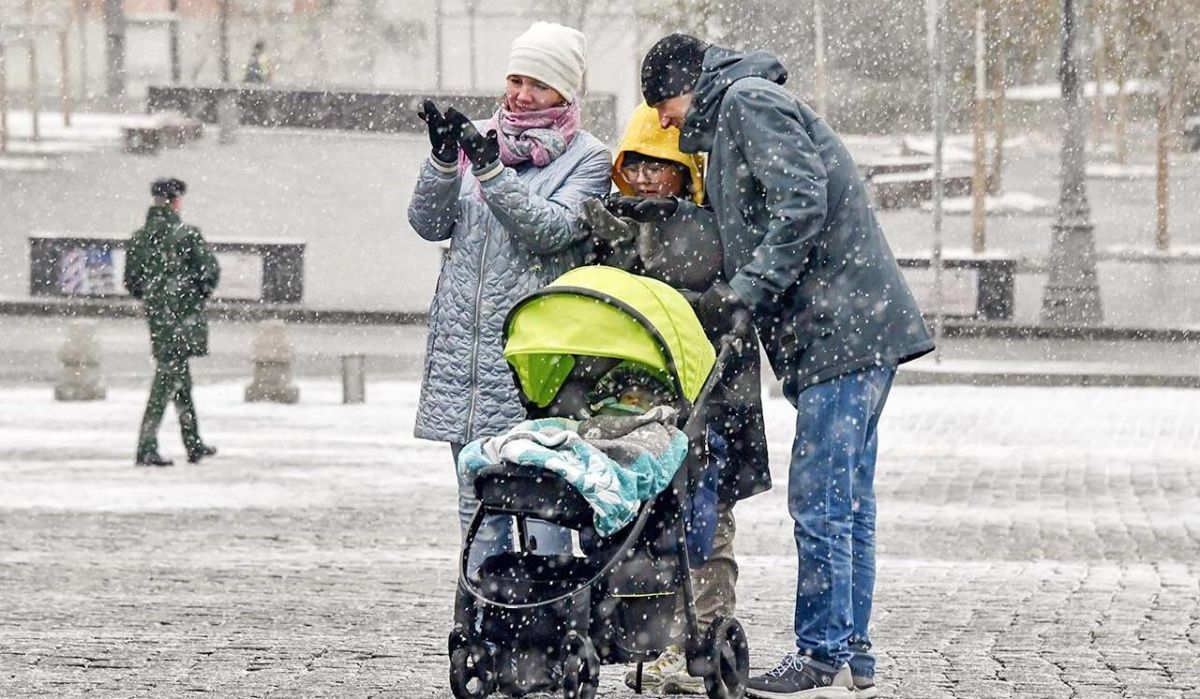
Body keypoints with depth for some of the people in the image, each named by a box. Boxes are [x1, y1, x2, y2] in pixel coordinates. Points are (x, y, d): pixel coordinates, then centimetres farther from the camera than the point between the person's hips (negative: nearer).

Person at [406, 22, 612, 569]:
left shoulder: (587, 158, 2)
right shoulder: (475, 141, 14)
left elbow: (552, 228, -13)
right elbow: (428, 224, 7)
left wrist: (492, 171, -21)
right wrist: (443, 160, -10)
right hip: (465, 348, 5)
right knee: (478, 511, 8)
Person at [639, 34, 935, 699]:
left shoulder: (750, 102, -6)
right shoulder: (737, 113, 25)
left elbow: (802, 205, -19)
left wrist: (745, 290, -18)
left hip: (841, 331, -11)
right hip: (857, 336, 11)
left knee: (819, 501, -9)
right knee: (846, 504, 11)